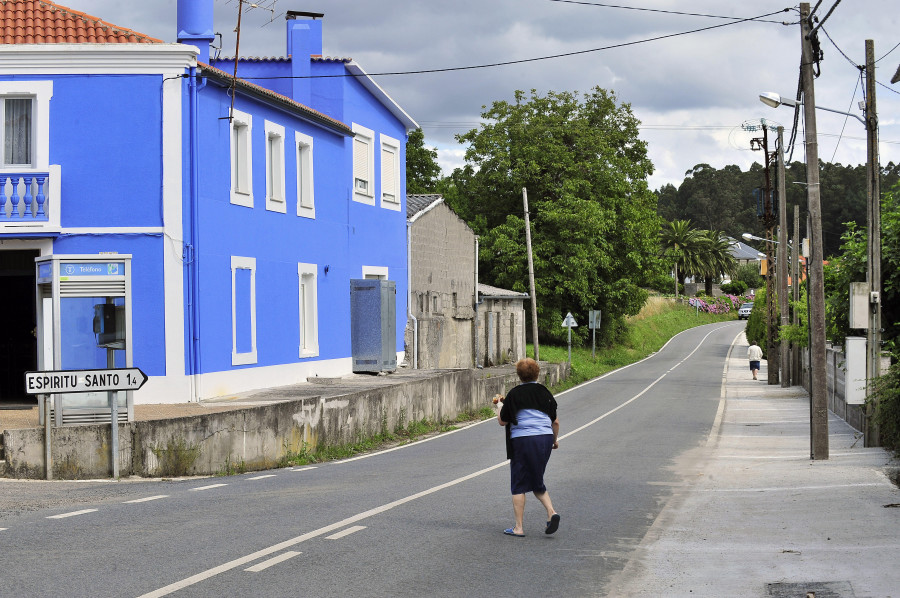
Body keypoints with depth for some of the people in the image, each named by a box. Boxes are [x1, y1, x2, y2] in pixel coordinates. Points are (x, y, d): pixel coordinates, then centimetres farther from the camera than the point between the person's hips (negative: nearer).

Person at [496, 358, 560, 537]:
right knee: (537, 482, 18)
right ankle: (551, 511, -4)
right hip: (545, 439, 4)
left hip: (522, 441, -4)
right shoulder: (545, 393, 7)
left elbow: (502, 421, 1)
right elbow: (555, 422, 11)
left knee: (518, 484, 4)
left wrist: (499, 407, 20)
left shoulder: (514, 394, -5)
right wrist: (555, 439, 28)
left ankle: (518, 527, 2)